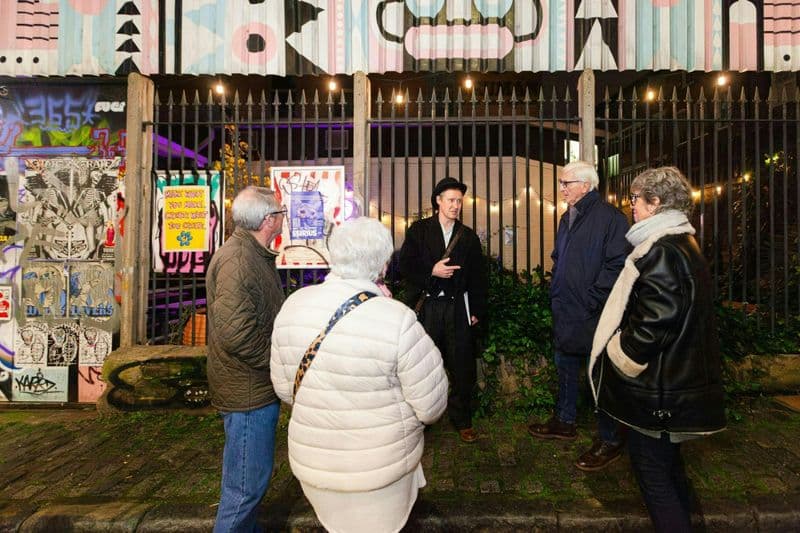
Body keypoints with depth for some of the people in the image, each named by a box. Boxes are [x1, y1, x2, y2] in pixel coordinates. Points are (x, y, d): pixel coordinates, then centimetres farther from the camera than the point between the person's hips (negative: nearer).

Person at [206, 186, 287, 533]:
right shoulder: (238, 261, -24)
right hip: (249, 391, -11)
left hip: (254, 386, 11)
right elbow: (236, 332, -31)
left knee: (247, 476, 26)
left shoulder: (253, 254, 10)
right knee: (248, 481, 5)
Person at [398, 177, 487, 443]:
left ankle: (462, 420, 22)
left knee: (462, 367, 6)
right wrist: (431, 272, -14)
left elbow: (478, 277, 11)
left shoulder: (469, 236, 11)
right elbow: (405, 267, -1)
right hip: (426, 306, -2)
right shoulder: (419, 230, 5)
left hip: (458, 308, 2)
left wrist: (477, 310, 6)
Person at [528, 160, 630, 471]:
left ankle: (610, 440, 21)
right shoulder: (568, 218, 13)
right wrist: (556, 293, 11)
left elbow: (616, 265, -20)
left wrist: (591, 301, -19)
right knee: (565, 367, 20)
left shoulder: (609, 218, -14)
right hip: (565, 312, 9)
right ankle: (564, 421, 39)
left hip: (593, 316, -9)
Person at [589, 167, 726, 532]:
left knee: (651, 467, 5)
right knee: (668, 461, 25)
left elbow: (650, 327, -26)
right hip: (681, 376, 10)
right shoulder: (684, 243, 10)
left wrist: (615, 359, -12)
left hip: (658, 387, -10)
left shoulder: (661, 252, -22)